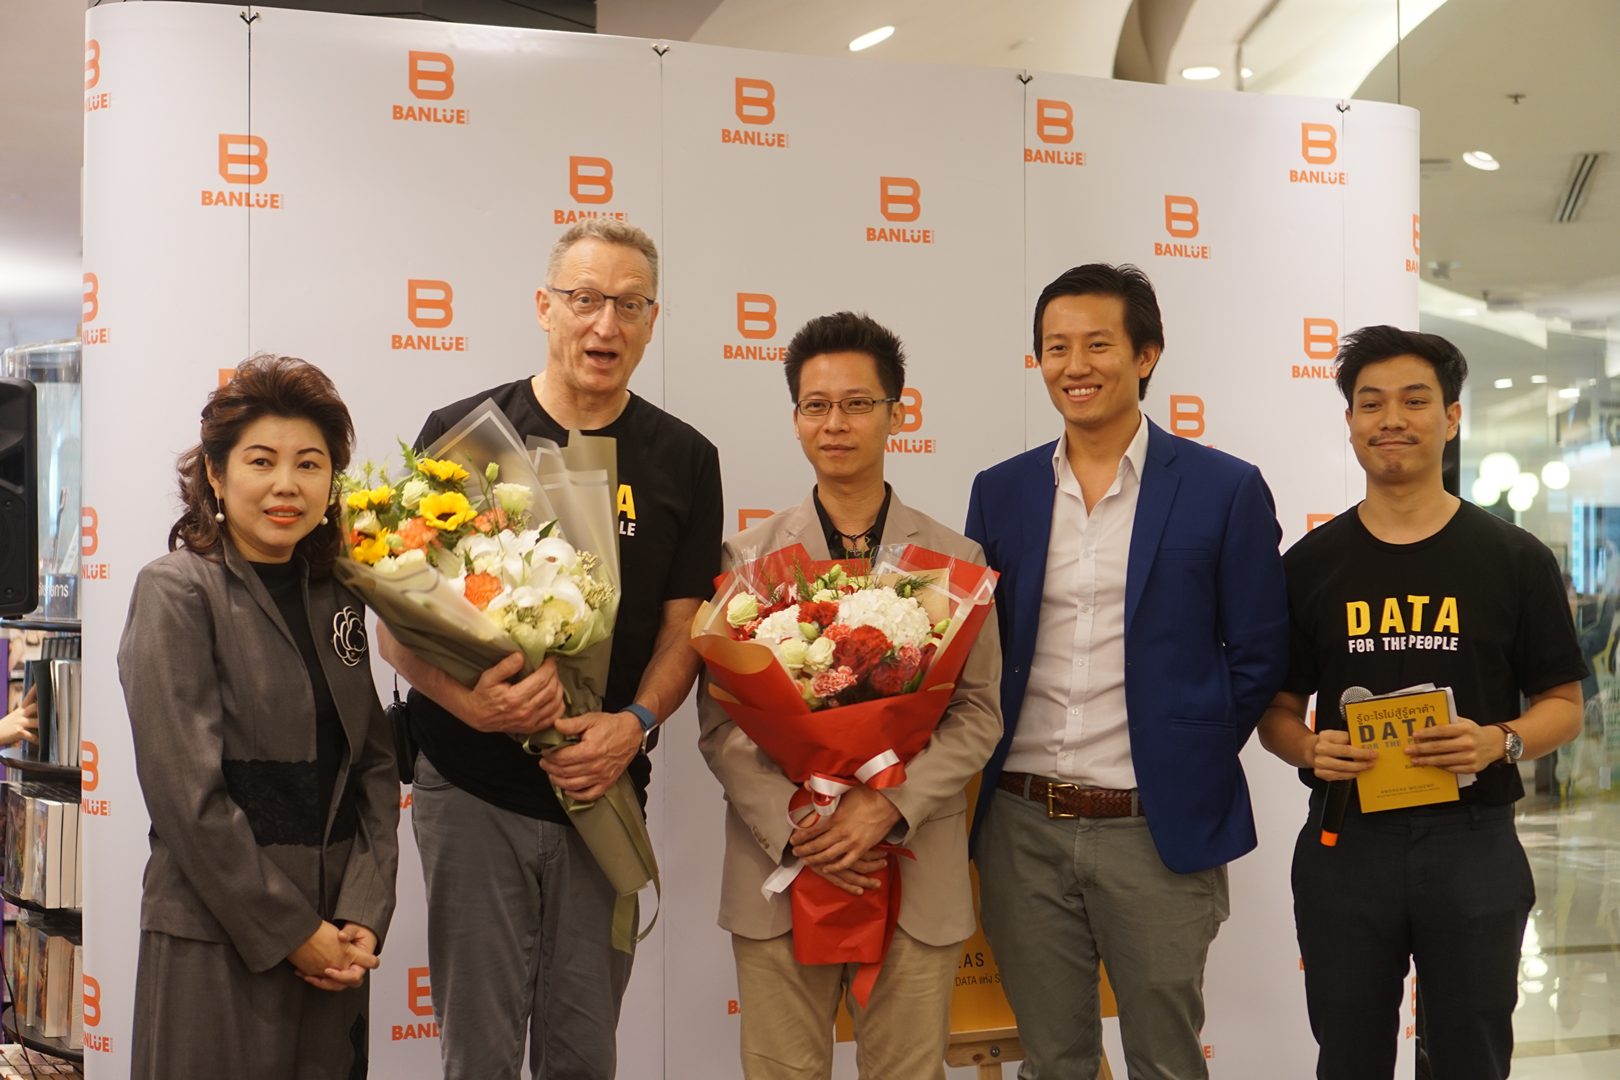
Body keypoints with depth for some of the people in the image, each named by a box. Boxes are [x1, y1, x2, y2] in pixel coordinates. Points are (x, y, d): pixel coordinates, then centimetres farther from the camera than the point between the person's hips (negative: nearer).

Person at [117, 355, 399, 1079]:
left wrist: (363, 915, -4)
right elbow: (187, 792, -14)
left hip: (331, 944, 5)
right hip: (215, 944, -5)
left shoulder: (335, 598, 9)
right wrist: (288, 931, -13)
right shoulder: (175, 592, -8)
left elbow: (375, 767, 8)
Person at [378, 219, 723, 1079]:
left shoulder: (683, 459, 5)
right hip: (472, 789, -2)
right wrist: (467, 700, -21)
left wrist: (635, 723, -14)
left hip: (603, 790, 2)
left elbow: (684, 625, 6)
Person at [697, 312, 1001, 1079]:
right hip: (780, 870, 0)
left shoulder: (955, 559, 4)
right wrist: (792, 831, -12)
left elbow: (978, 714, 0)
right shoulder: (746, 556, 3)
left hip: (917, 876, 0)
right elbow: (720, 722, 0)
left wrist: (889, 805, -14)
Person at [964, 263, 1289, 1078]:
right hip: (1022, 828, 3)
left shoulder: (1226, 490, -3)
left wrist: (1191, 764, -1)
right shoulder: (1000, 492, 7)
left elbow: (1257, 657, 1)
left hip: (1159, 828, -3)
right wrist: (997, 767, 4)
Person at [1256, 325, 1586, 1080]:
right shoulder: (1308, 564, 3)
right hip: (1344, 843, 1)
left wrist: (1502, 741, -18)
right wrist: (1309, 749, -15)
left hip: (1473, 843, -1)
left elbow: (1564, 704, 3)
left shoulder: (1516, 559, 0)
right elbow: (1276, 708, 8)